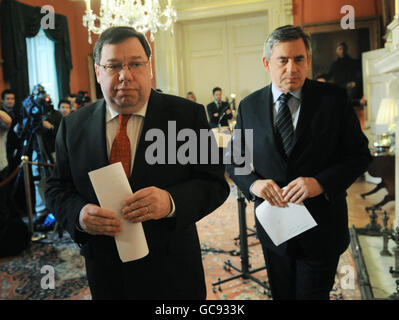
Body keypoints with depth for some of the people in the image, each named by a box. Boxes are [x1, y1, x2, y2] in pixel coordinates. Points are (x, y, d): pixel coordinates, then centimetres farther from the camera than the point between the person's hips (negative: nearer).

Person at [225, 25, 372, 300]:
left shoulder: (334, 98, -7)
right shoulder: (249, 106, -1)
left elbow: (360, 155, -5)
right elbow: (234, 160, 5)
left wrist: (321, 182, -22)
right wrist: (253, 183, -16)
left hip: (321, 228, -2)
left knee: (312, 294, 12)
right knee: (282, 295, 21)